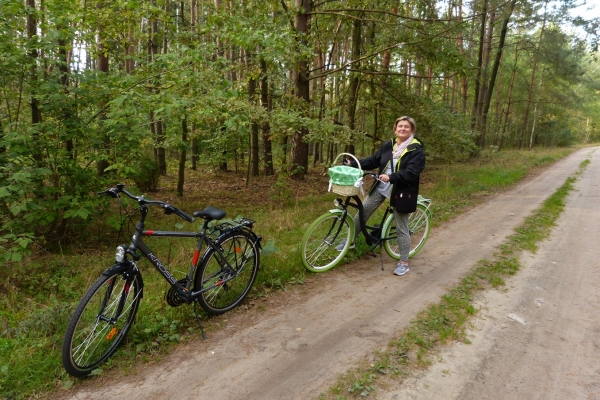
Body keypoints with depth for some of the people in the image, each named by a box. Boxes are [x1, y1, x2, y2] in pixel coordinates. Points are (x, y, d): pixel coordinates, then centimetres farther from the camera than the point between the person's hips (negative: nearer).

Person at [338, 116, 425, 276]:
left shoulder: (417, 150, -12)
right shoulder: (388, 145, 6)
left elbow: (411, 173, -23)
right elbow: (373, 161, 8)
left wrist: (391, 177, -35)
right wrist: (353, 164, -4)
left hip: (401, 192, -5)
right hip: (381, 187, 6)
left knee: (401, 228, 4)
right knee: (362, 211, 7)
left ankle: (404, 263, 17)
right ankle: (350, 241, 26)